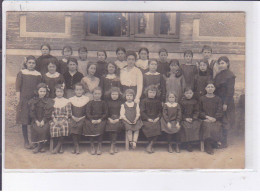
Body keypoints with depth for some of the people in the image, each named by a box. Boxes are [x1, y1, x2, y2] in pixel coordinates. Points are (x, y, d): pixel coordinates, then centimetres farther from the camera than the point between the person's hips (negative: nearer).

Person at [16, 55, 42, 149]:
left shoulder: (38, 74, 8)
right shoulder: (21, 73, 3)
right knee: (24, 121, 2)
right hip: (24, 100, -1)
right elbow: (17, 88, 1)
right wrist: (19, 100, -5)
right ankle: (26, 141, 12)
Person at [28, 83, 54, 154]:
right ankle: (37, 144, -18)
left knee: (45, 128, -30)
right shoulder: (33, 101, 10)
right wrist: (36, 121, -10)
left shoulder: (49, 102, 6)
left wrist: (43, 121, -15)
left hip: (46, 120, -1)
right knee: (35, 128, -29)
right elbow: (32, 113, 4)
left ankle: (40, 146, -20)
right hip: (36, 120, 1)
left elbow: (48, 113, -2)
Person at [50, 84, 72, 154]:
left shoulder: (67, 101, 10)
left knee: (64, 126, -33)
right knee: (54, 127, -31)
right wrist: (55, 120, -9)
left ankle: (58, 147, -17)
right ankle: (60, 147, -16)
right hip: (55, 119, 1)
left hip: (64, 119, -1)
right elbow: (51, 112, 8)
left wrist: (63, 121, -11)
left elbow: (68, 113, 3)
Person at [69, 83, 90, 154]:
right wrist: (73, 117, -4)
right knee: (71, 125, -25)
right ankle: (77, 146, -18)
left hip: (82, 118, -1)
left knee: (79, 125, -26)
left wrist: (81, 118, -5)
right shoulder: (71, 99, 14)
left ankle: (75, 146, -14)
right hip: (73, 118, 2)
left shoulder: (87, 99, 9)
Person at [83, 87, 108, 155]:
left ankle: (99, 146, -15)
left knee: (100, 127, -30)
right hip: (91, 119, 1)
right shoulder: (90, 103, 12)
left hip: (101, 119, -1)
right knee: (90, 127, -28)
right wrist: (92, 120, -14)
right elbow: (87, 113, 4)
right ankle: (92, 146, -14)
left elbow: (105, 113, 5)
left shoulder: (103, 103, 12)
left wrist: (100, 119, -12)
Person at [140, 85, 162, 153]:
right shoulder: (144, 101, 7)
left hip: (155, 119, 2)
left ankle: (150, 146, -16)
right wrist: (148, 119, -10)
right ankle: (151, 145, -11)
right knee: (148, 128, -30)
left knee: (157, 128, -26)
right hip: (146, 119, -2)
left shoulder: (158, 102, 17)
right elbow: (142, 112, 0)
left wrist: (158, 118, -4)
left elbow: (160, 111, 15)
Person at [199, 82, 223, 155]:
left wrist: (214, 118, -11)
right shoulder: (202, 99, 11)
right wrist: (207, 117, -9)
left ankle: (212, 145, -6)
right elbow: (200, 111, 7)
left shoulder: (218, 99, 12)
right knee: (207, 127, -32)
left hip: (216, 120, 1)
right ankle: (208, 147, -16)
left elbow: (220, 111, 5)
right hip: (205, 119, -1)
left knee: (216, 129, -30)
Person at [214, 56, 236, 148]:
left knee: (224, 121, -2)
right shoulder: (218, 75, 12)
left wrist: (226, 103, -19)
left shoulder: (230, 75, -11)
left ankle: (224, 142, 6)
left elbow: (230, 90, -15)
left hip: (225, 102, -7)